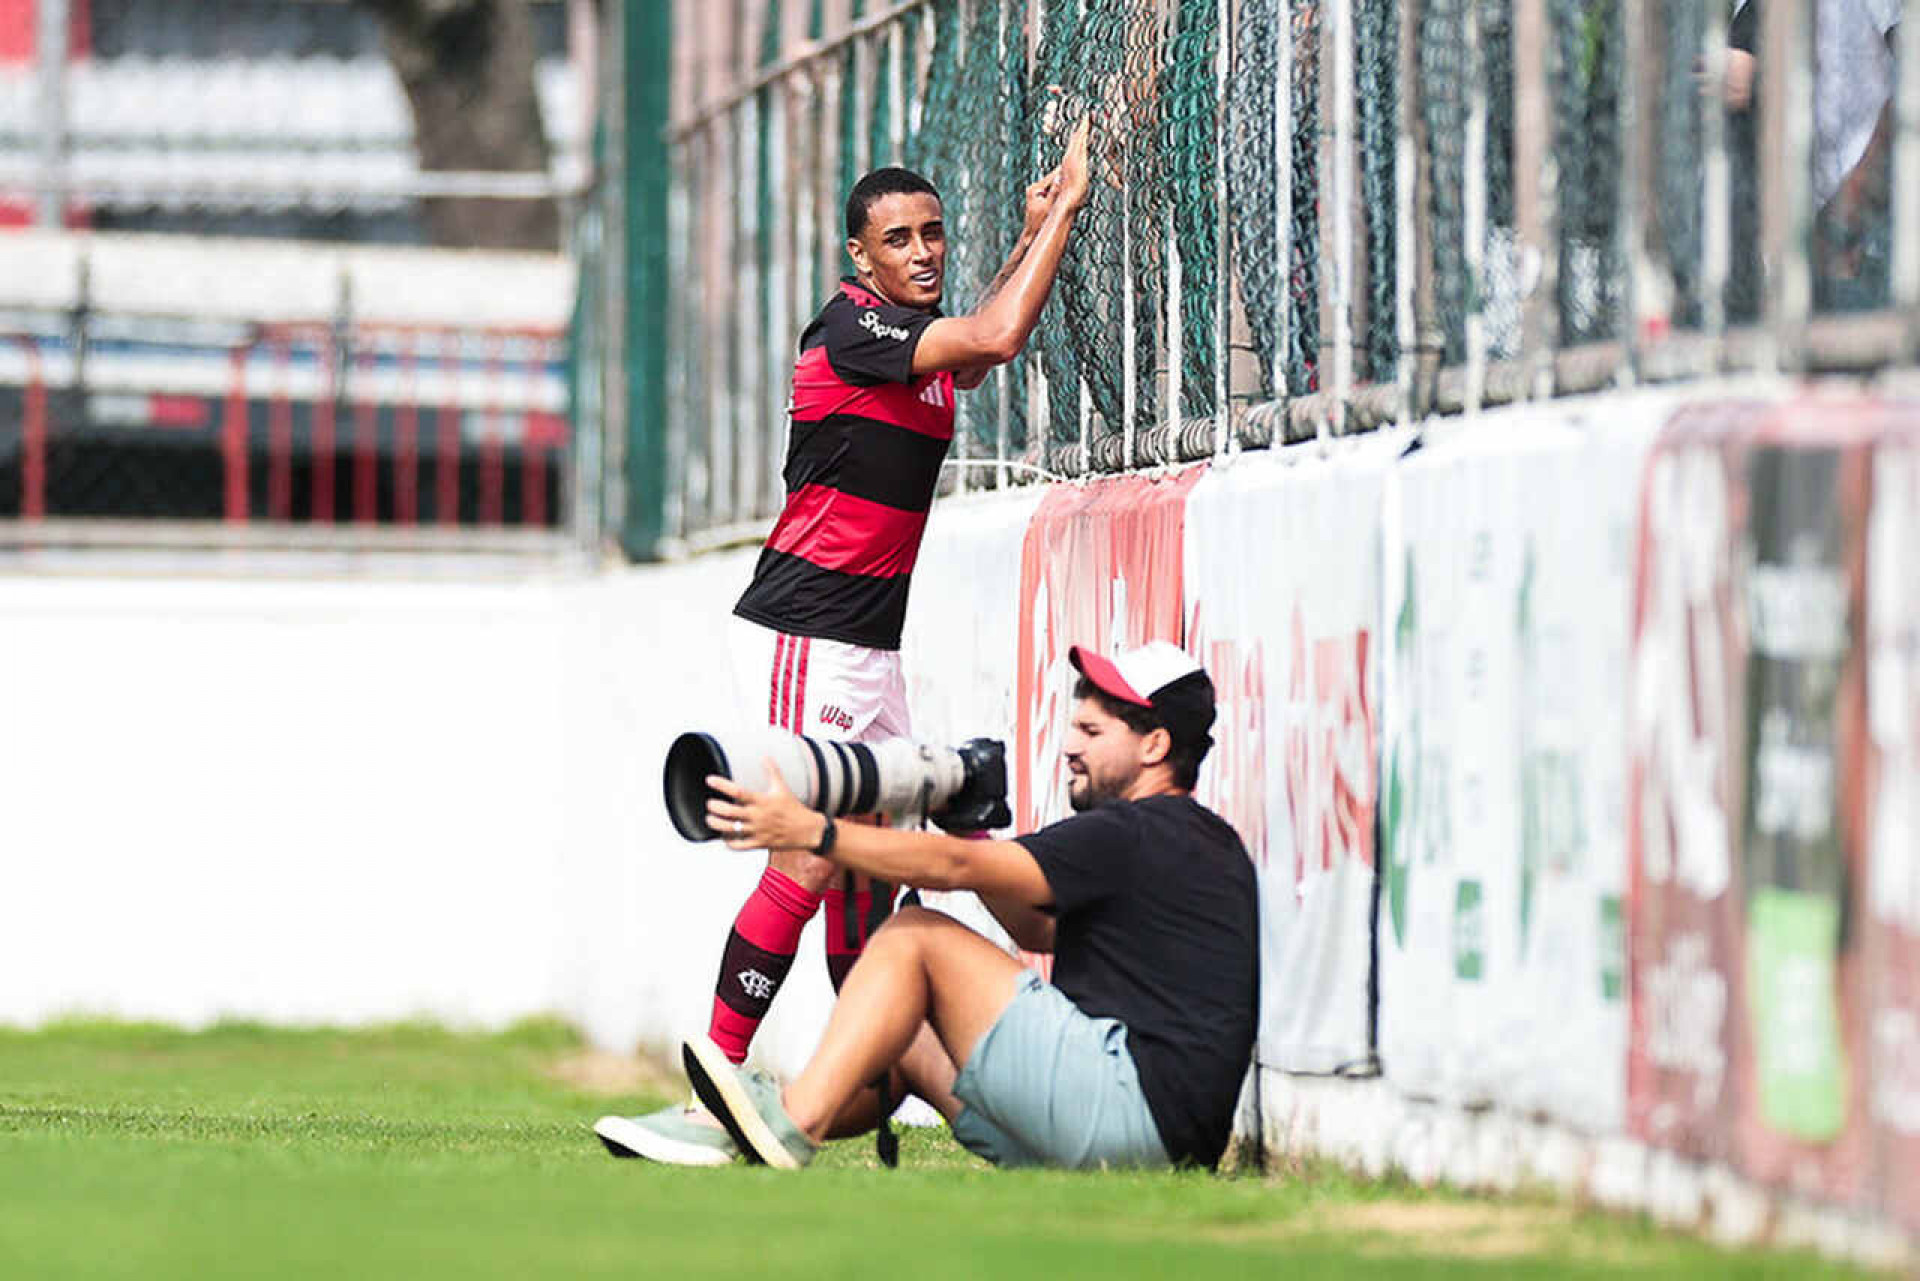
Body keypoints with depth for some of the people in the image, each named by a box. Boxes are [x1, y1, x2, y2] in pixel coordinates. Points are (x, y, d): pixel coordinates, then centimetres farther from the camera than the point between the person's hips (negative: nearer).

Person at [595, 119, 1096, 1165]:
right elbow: (995, 339, -24)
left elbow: (978, 358, 38)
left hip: (867, 644, 10)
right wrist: (1065, 209, -14)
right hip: (802, 637, -10)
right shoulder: (852, 328, -14)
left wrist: (1033, 238, 27)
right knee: (809, 861, -17)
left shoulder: (917, 338, 14)